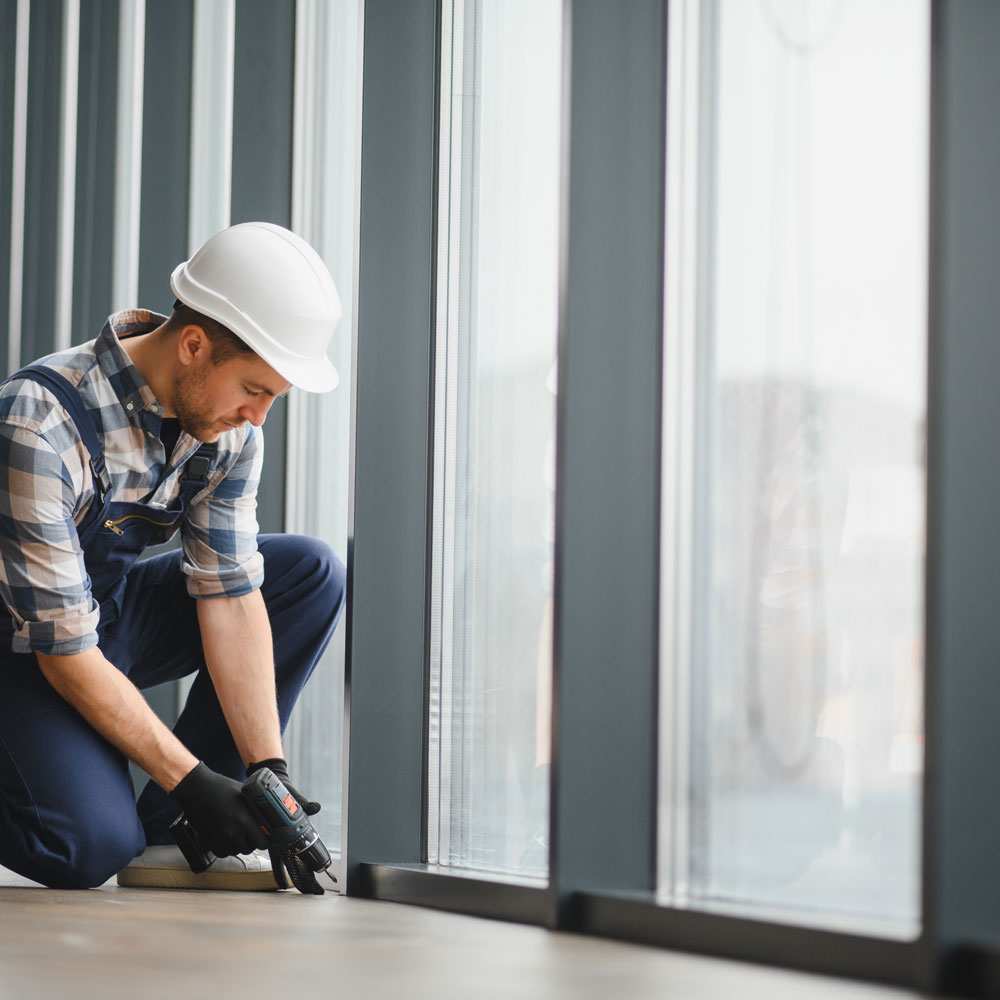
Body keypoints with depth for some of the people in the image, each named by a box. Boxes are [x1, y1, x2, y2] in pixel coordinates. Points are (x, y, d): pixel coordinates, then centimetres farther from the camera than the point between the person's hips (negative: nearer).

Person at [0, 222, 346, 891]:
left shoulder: (231, 427, -9)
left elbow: (231, 597, -10)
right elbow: (65, 653, -28)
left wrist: (268, 769, -19)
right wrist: (189, 779, -27)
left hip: (116, 613, 7)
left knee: (313, 572, -10)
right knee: (93, 847, -31)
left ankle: (169, 830, -10)